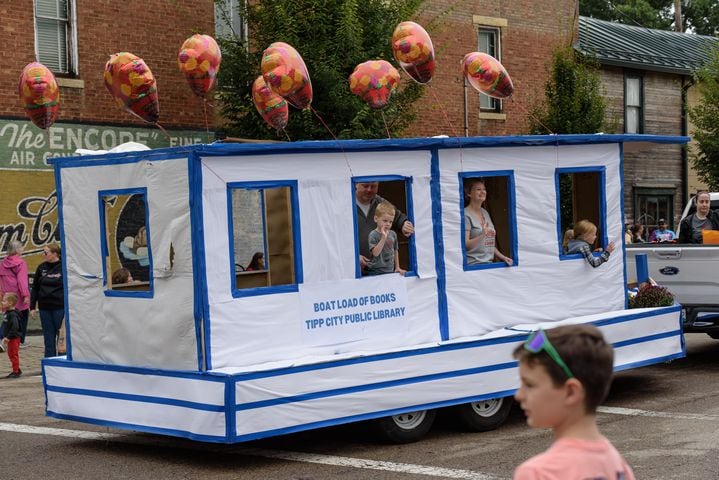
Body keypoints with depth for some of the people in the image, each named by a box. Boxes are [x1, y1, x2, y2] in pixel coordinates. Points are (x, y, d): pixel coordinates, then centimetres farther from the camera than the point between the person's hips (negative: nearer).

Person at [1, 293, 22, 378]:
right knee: (11, 354, 17)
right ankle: (16, 370, 26)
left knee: (14, 355, -2)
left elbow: (15, 328, -27)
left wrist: (8, 337, -24)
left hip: (14, 338, -10)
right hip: (10, 339, 10)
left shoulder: (13, 315, -22)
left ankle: (16, 371, 5)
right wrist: (5, 337, 15)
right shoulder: (8, 313, 9)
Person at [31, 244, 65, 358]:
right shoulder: (41, 267, 8)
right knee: (49, 337, 8)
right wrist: (32, 306, 9)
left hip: (60, 307, -4)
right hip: (44, 308, 4)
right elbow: (35, 288, 13)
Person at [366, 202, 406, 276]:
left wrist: (397, 268, 16)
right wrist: (383, 238, -27)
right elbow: (375, 253, -22)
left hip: (390, 271, 5)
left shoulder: (393, 234, 6)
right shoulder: (373, 235, -11)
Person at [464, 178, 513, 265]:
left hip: (489, 264, 7)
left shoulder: (485, 213, 17)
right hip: (473, 264, -7)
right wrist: (482, 235, -26)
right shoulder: (466, 215, -6)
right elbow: (465, 245, -13)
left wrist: (503, 257, 10)